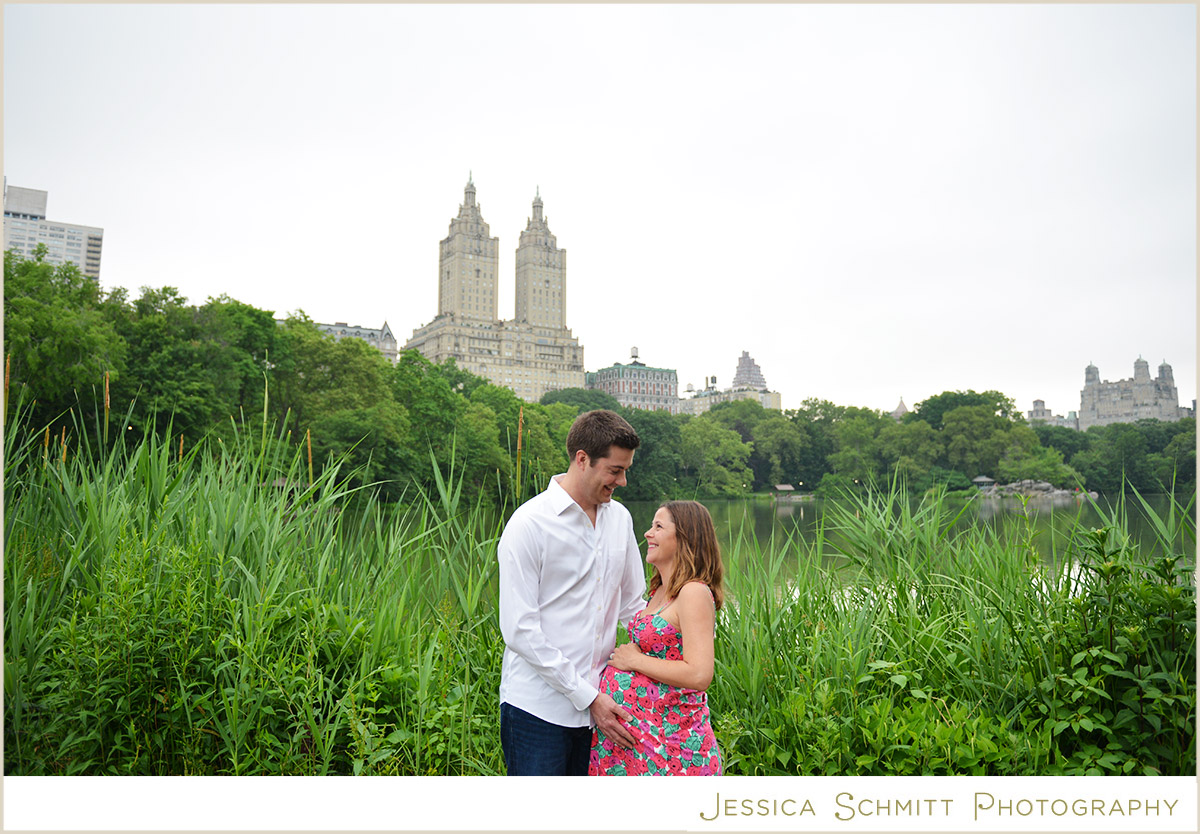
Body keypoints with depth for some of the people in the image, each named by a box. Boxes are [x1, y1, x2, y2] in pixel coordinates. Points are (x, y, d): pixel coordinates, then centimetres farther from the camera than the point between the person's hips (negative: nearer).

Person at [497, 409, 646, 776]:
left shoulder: (620, 518, 8)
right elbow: (520, 630, -14)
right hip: (538, 707, -5)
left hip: (598, 704, 6)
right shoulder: (529, 524, -11)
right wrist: (587, 696, -14)